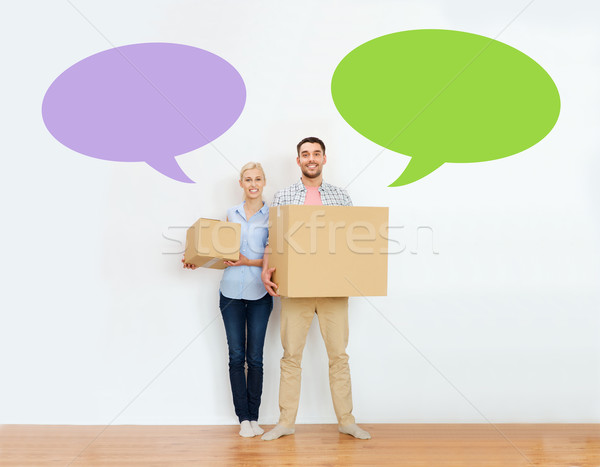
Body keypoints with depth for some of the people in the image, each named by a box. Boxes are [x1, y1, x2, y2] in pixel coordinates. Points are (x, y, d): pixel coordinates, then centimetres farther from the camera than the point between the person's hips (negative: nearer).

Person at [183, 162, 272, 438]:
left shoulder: (272, 215, 1)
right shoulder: (231, 214, 11)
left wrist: (249, 261, -15)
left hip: (259, 293, -2)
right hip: (231, 292, 3)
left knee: (255, 357, 1)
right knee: (236, 356, 3)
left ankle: (254, 417, 12)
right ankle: (243, 418, 10)